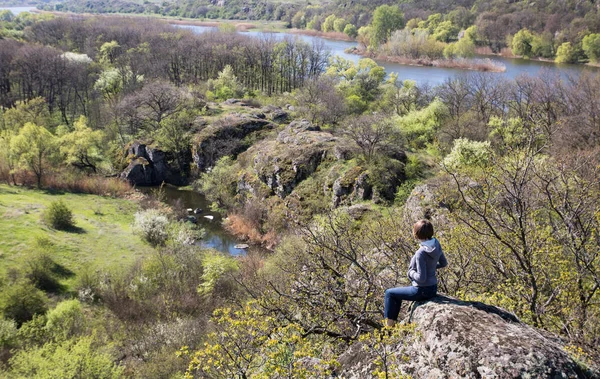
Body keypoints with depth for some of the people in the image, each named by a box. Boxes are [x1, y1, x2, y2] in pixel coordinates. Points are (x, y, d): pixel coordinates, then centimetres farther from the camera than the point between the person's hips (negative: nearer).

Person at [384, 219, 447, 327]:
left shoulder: (421, 253, -28)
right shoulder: (436, 245, -3)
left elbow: (421, 278, -25)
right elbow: (444, 263, 13)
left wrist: (411, 272, -7)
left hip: (422, 291, -9)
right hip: (433, 288, 9)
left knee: (389, 293, 9)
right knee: (397, 294, 28)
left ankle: (389, 323, 17)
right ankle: (393, 321, 37)